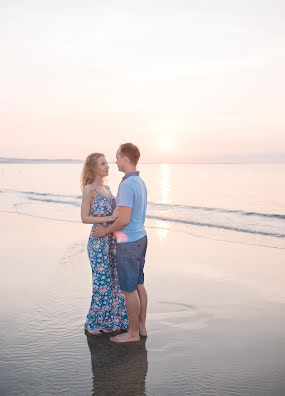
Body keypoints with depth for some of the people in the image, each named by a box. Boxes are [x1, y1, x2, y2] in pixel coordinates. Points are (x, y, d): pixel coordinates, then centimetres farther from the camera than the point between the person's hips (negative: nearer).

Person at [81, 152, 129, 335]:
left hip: (112, 239, 8)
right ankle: (92, 323, 19)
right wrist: (110, 218, -21)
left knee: (116, 279, 11)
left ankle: (109, 320, 26)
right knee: (102, 282, 0)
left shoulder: (107, 188, 14)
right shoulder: (89, 189, -9)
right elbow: (85, 218, -14)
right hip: (98, 240, -8)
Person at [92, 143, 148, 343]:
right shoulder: (140, 182, 9)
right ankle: (141, 326, 28)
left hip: (128, 244, -10)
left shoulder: (127, 185, -24)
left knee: (129, 290, 2)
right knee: (138, 285, 17)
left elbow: (124, 219, -28)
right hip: (140, 238, 10)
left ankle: (133, 332, 15)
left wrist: (106, 231, -11)